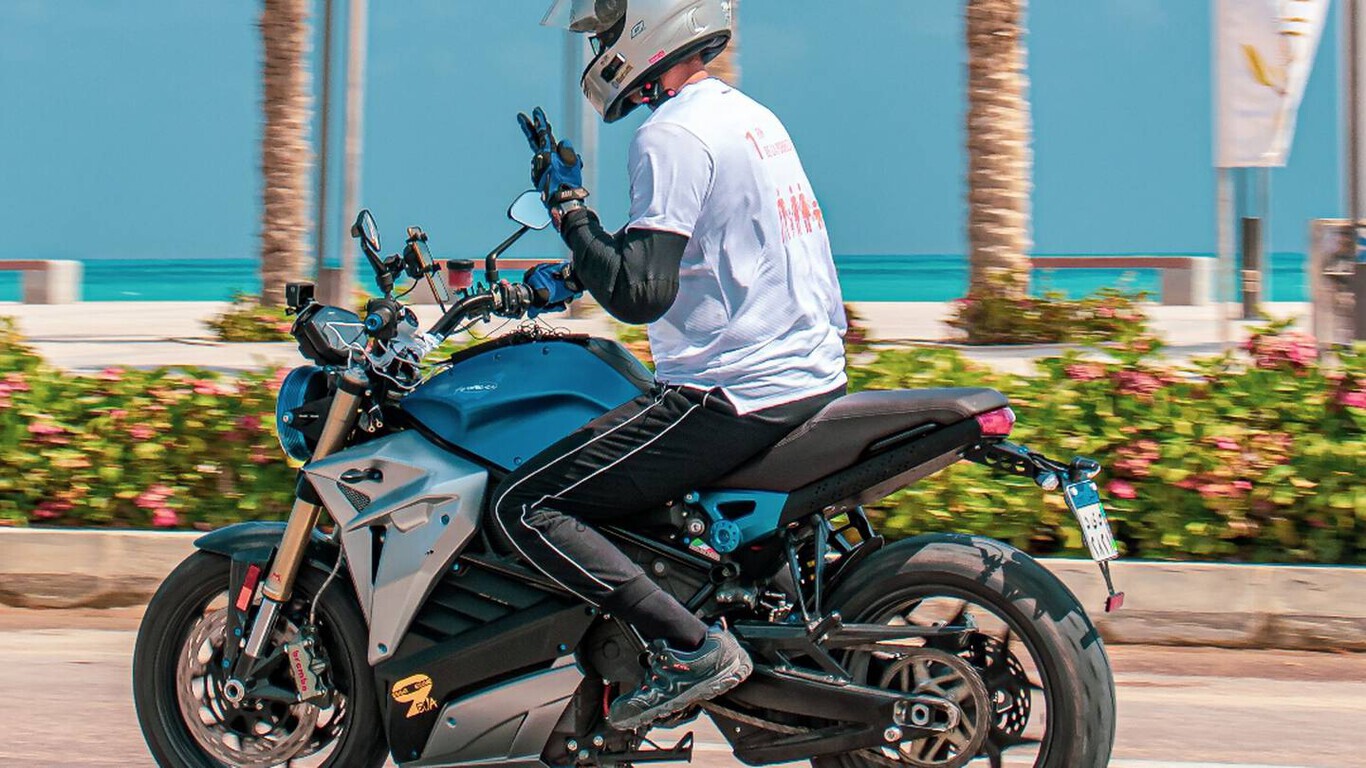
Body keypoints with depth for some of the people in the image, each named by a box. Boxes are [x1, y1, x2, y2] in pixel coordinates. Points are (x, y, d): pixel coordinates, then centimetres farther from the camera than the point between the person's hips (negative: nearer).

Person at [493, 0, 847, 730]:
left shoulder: (673, 135, -15)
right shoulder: (753, 117, 16)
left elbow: (640, 293, -21)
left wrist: (566, 203, -10)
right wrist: (575, 275, 24)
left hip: (734, 393, -10)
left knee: (525, 508, -10)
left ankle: (692, 648, -17)